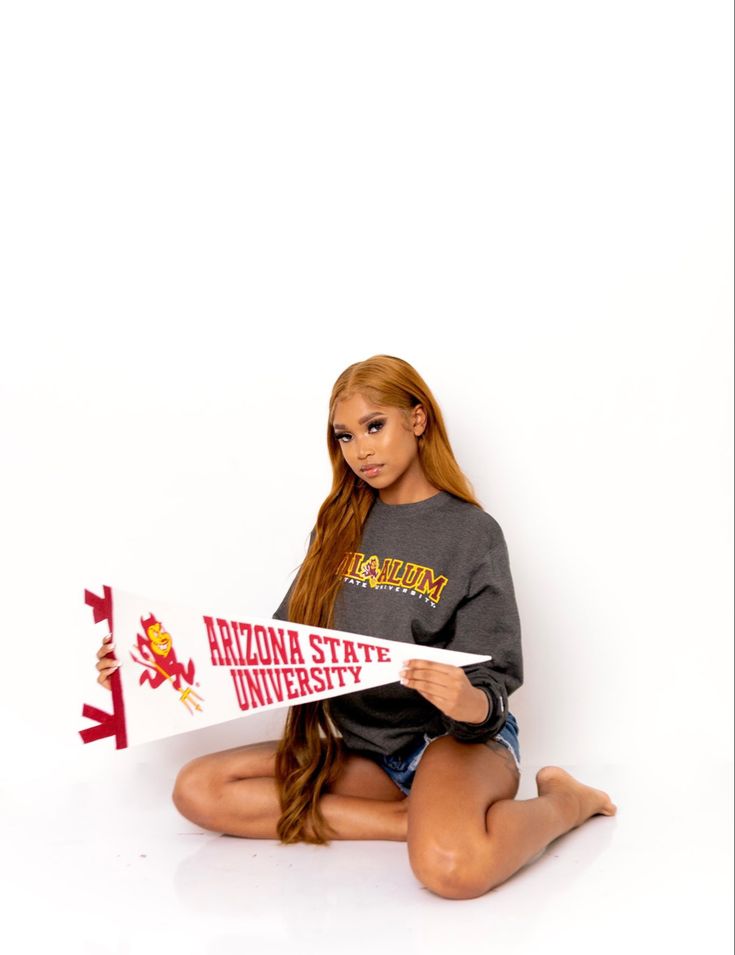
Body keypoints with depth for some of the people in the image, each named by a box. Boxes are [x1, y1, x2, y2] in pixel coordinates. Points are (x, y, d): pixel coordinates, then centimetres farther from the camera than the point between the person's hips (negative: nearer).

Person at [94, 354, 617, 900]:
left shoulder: (472, 533, -5)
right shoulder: (339, 525, 9)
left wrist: (471, 703, -35)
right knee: (199, 791, -15)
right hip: (360, 747, 6)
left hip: (453, 738, -6)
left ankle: (564, 799, -5)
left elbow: (491, 683, -10)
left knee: (451, 866, -38)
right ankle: (417, 818, -15)